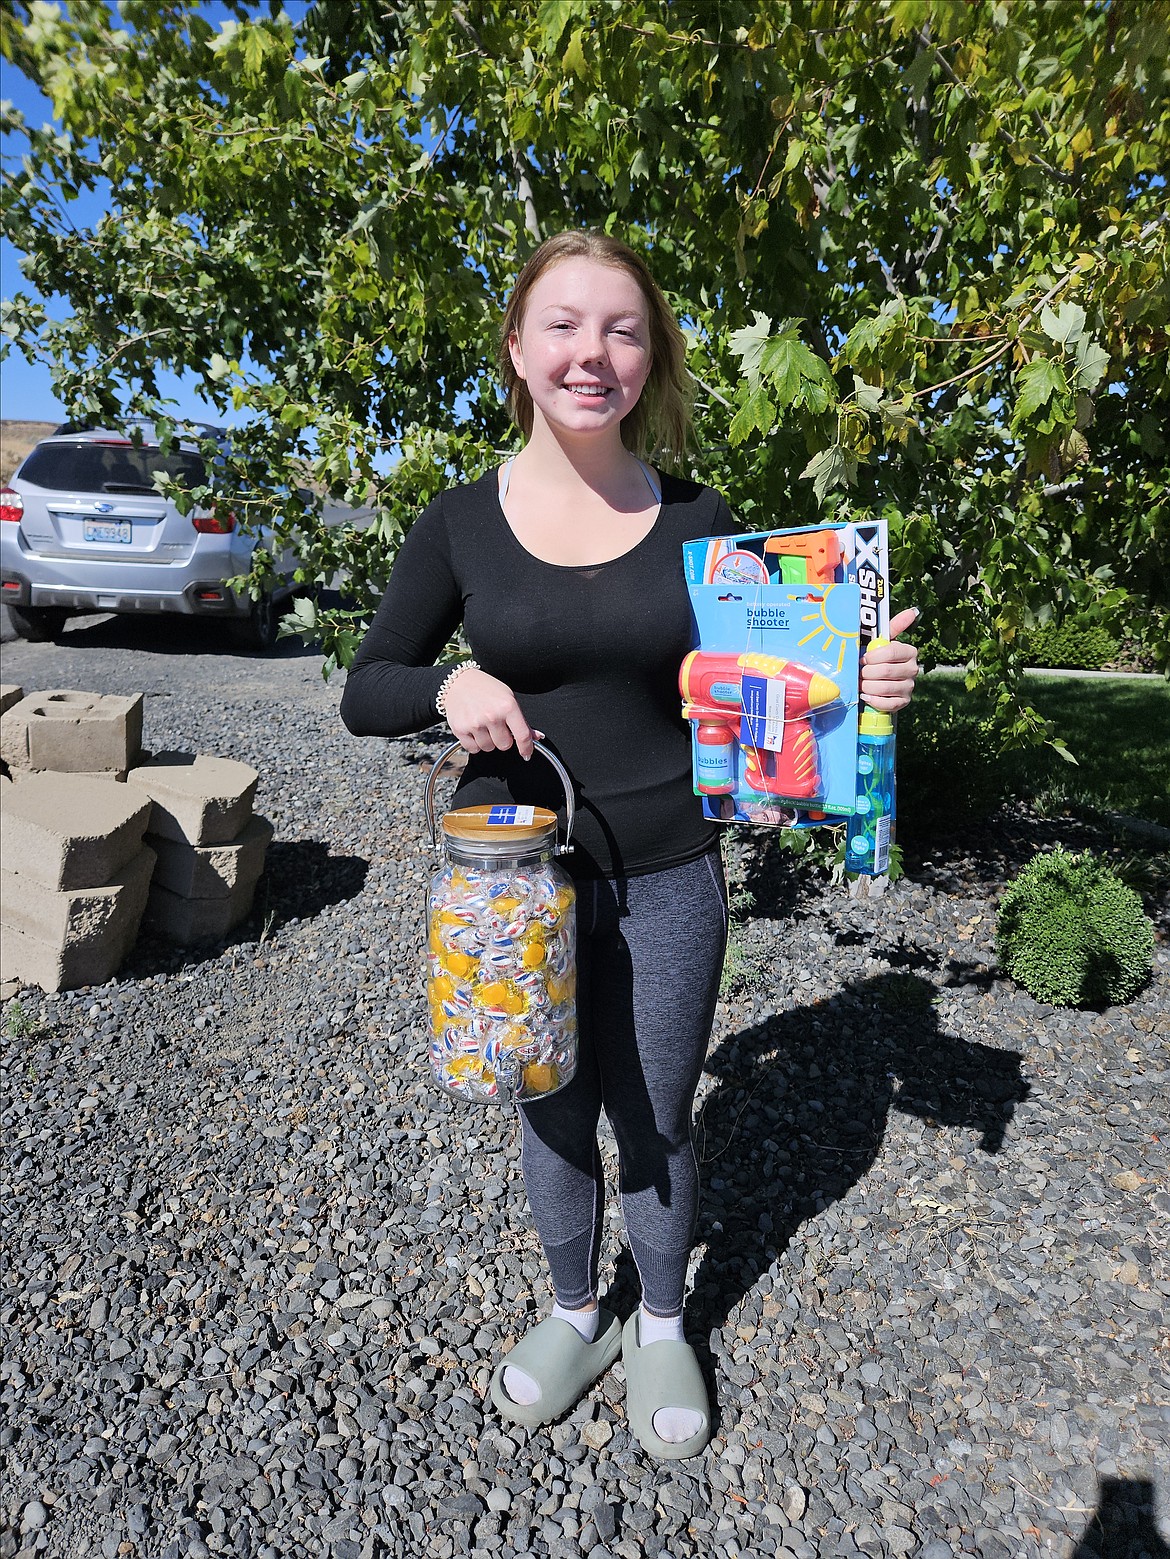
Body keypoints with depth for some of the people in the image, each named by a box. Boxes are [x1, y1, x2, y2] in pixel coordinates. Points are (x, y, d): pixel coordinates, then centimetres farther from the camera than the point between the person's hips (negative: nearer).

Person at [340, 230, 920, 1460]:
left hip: (668, 878, 0)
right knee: (552, 1114, 18)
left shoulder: (696, 520, -3)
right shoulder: (462, 522, -4)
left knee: (654, 1121, 15)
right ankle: (575, 1314, 47)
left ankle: (662, 1325, 45)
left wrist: (857, 690, -15)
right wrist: (447, 687, -21)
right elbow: (365, 693, 0)